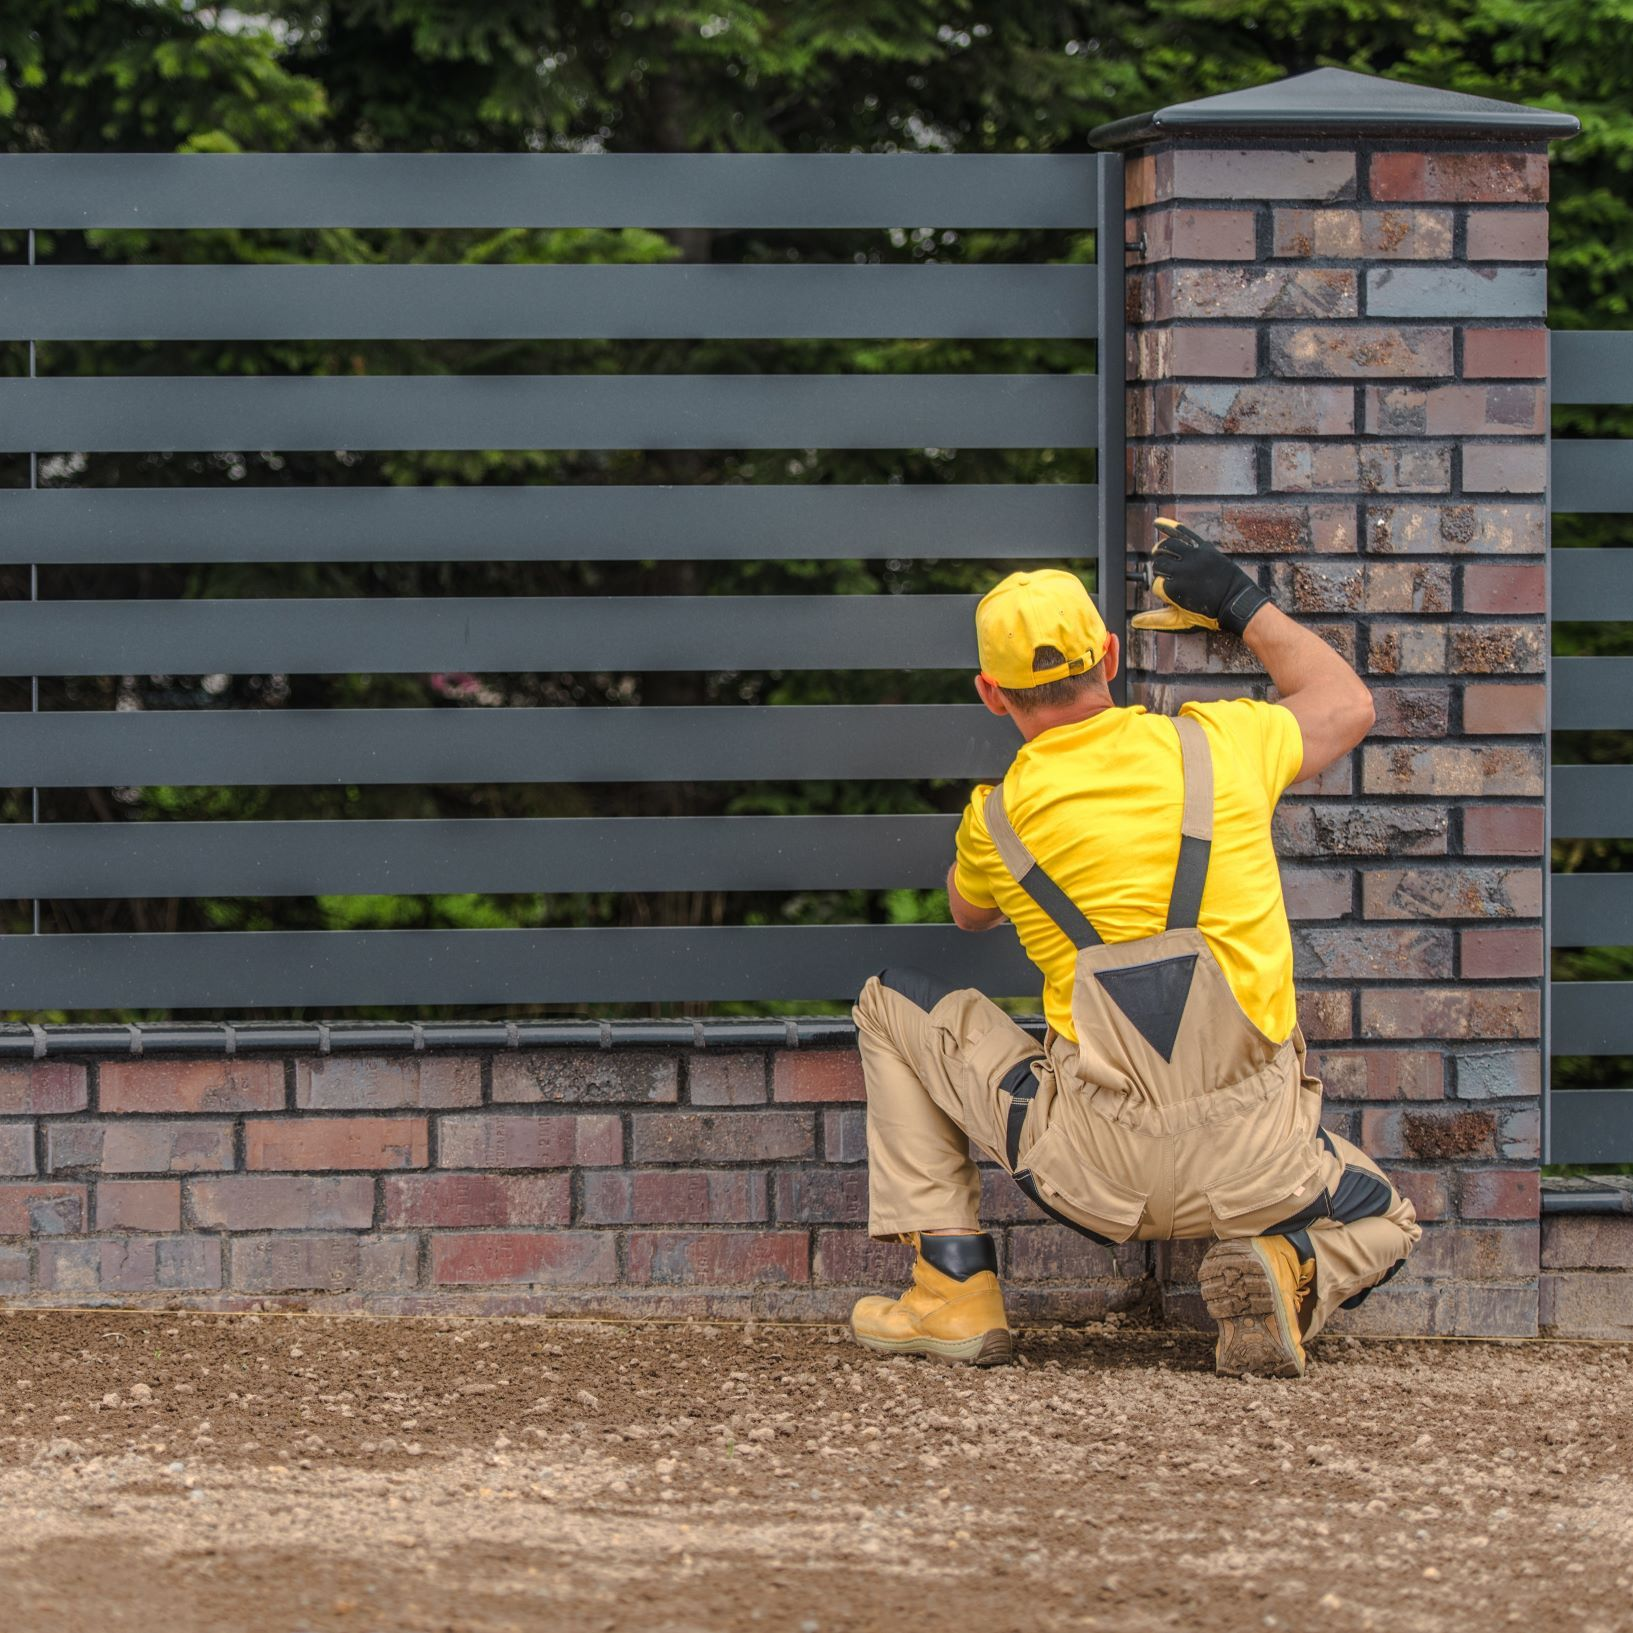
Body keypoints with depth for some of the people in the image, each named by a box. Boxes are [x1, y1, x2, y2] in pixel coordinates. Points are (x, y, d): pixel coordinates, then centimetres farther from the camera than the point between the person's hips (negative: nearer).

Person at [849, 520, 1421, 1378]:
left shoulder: (997, 819, 0)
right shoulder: (1218, 746, 2)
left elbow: (967, 913, 27)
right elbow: (1345, 702, 25)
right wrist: (1243, 604, 33)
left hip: (1095, 1168, -1)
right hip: (1256, 1165, 1)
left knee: (894, 1006, 20)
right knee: (1381, 1226, 33)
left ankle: (955, 1291, 13)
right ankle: (1290, 1273, -5)